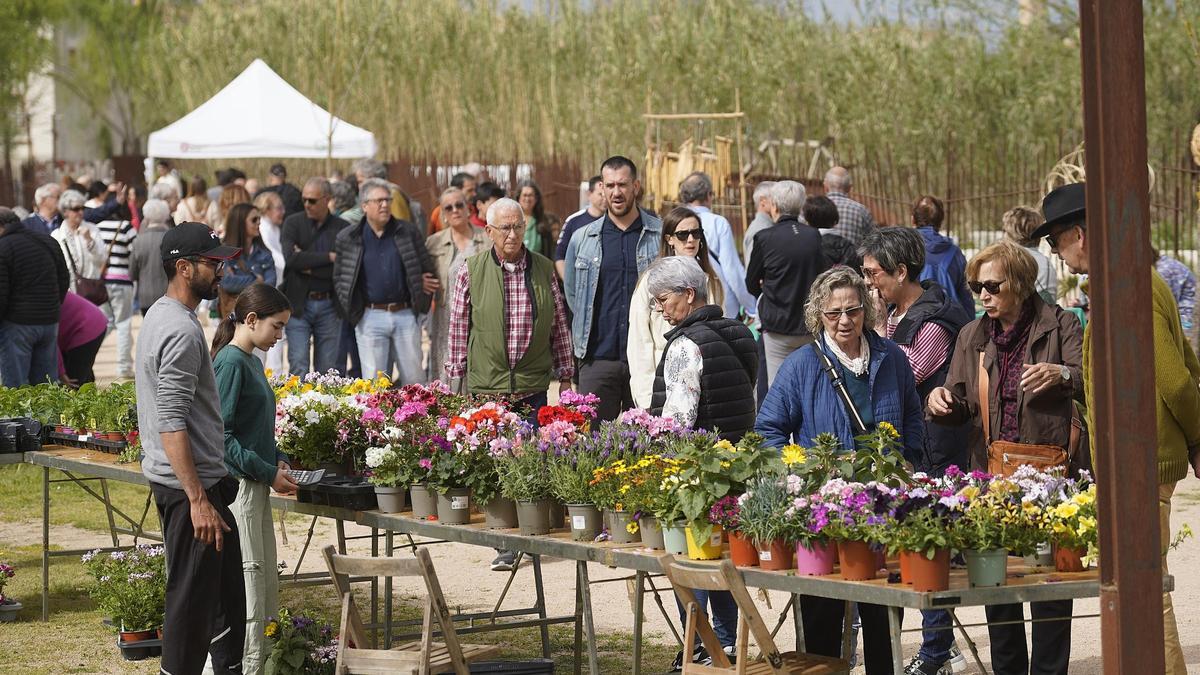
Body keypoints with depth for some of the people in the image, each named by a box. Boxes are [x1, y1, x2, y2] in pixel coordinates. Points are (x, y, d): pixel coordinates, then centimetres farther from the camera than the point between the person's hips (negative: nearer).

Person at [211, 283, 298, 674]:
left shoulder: (252, 362, 14)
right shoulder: (231, 362, -14)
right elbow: (221, 436, -18)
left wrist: (279, 461, 6)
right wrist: (269, 473, -15)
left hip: (257, 487, 10)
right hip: (237, 485, -10)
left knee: (267, 581, 12)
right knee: (248, 581, -7)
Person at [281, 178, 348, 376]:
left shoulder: (342, 228, 1)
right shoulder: (293, 224, 2)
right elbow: (291, 258, -15)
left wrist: (309, 268, -10)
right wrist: (329, 257, -14)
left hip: (329, 306, 1)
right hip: (299, 303, -1)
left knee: (327, 368, 6)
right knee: (298, 366, -7)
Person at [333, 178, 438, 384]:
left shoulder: (409, 233, 6)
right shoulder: (348, 239, 4)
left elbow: (427, 270, 13)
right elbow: (339, 278, 8)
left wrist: (423, 286, -2)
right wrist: (351, 308, -2)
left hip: (406, 314, 1)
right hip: (370, 318, -1)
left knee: (414, 380, 3)